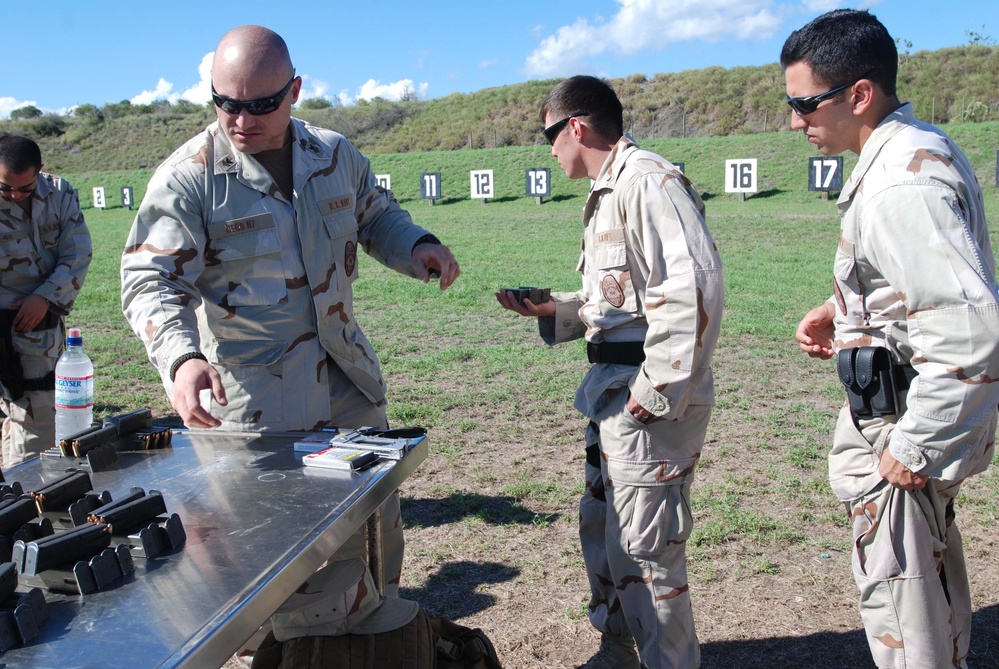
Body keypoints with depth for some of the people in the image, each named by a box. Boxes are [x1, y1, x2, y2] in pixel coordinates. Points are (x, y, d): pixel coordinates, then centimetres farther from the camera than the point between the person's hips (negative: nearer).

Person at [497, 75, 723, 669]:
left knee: (642, 548, -3)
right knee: (601, 527, 21)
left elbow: (692, 290, -25)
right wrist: (550, 310, 13)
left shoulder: (648, 182, -15)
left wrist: (658, 394, -23)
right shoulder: (608, 194, 18)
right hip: (614, 392, 11)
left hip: (650, 397, -11)